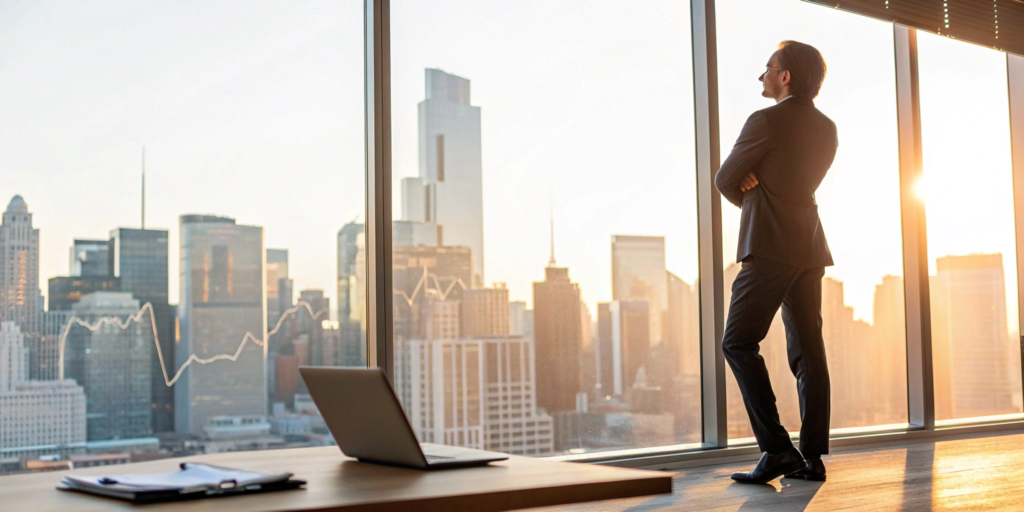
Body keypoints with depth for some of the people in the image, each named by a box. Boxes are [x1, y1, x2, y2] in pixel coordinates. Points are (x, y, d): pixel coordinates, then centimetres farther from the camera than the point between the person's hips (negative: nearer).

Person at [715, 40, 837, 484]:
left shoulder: (766, 121, -9)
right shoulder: (827, 129, 14)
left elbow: (725, 181, -1)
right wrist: (758, 184, 2)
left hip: (769, 247, -8)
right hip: (809, 249, 8)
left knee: (738, 343, -4)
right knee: (808, 350, 6)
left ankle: (776, 448, -12)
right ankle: (812, 457, 5)